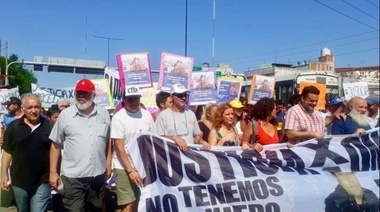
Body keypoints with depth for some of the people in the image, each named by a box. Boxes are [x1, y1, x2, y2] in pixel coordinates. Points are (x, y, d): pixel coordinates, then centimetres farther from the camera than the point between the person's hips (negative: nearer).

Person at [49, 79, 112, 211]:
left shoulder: (104, 114, 3)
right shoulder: (65, 115, -3)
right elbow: (56, 144, 1)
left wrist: (108, 164, 7)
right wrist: (53, 172, -1)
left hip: (98, 174, 3)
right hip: (72, 176, -2)